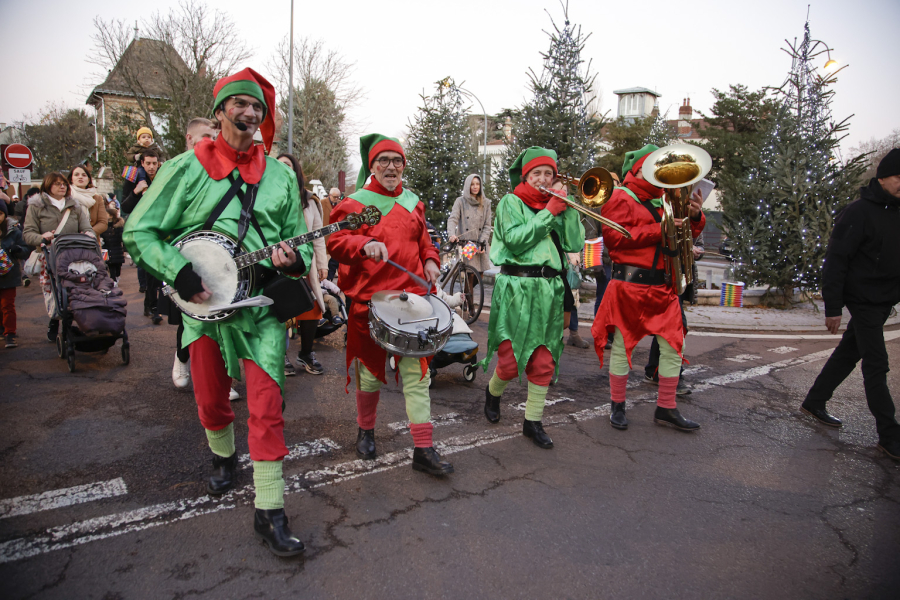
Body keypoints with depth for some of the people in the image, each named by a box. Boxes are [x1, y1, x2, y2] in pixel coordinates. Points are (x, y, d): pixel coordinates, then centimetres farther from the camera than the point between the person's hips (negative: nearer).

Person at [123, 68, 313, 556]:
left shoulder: (280, 176, 7)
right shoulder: (187, 168, 1)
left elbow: (299, 242, 10)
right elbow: (139, 231, 0)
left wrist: (294, 260, -14)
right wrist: (179, 272, -13)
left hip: (261, 305, 0)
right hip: (204, 303, 1)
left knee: (266, 405, -6)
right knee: (210, 400, 16)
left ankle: (270, 510, 4)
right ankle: (224, 458, 47)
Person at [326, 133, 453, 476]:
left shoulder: (413, 203, 15)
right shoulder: (355, 203, 2)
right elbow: (335, 241, -7)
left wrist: (430, 262, 3)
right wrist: (365, 244, -26)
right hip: (369, 300, -3)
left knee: (417, 372, -1)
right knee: (370, 372, 9)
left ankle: (424, 450, 4)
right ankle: (366, 432, 34)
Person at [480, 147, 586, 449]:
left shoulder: (558, 204, 16)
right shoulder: (511, 202, 4)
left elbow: (575, 244, 5)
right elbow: (515, 239, -13)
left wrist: (568, 207, -1)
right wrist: (549, 213, -11)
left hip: (549, 290, 4)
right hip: (516, 288, -4)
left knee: (543, 363, 4)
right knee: (510, 361, -3)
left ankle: (533, 422, 17)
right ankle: (493, 392, 30)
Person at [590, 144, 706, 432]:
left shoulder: (662, 201, 18)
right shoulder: (622, 198, -2)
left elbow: (685, 233, 21)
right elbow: (614, 237, -16)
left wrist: (695, 217, -1)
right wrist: (658, 231, -18)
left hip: (662, 285, 7)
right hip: (630, 284, -7)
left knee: (673, 344, 6)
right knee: (622, 344, 3)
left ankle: (666, 409, 18)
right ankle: (617, 406, 18)